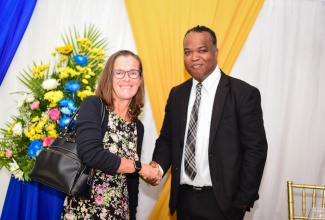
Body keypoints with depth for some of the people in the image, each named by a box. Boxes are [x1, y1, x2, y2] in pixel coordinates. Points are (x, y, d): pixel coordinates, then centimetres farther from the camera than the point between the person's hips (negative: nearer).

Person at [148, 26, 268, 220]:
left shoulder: (244, 93, -9)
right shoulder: (177, 94, 6)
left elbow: (255, 149, -9)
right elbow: (167, 139, 11)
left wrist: (244, 199, -10)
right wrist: (158, 165, -8)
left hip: (222, 201, -4)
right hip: (184, 198, 5)